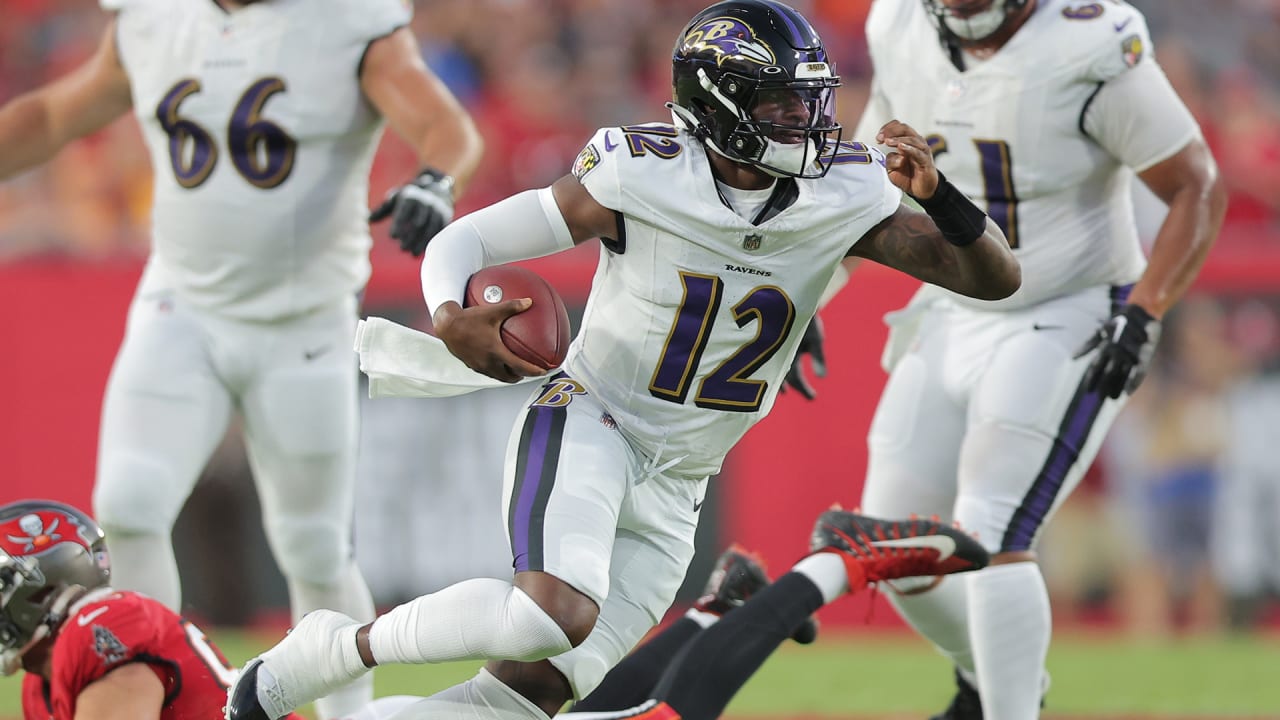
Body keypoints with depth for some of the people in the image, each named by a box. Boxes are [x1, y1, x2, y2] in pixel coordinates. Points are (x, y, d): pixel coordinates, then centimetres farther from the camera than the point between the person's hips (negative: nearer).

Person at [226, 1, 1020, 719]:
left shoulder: (844, 199, -6)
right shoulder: (641, 178, -15)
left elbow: (997, 278, -7)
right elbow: (464, 241, -9)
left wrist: (937, 196, -26)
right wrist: (453, 318, -32)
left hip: (671, 494, 5)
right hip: (588, 423, -5)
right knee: (557, 615, -32)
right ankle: (340, 647, -10)